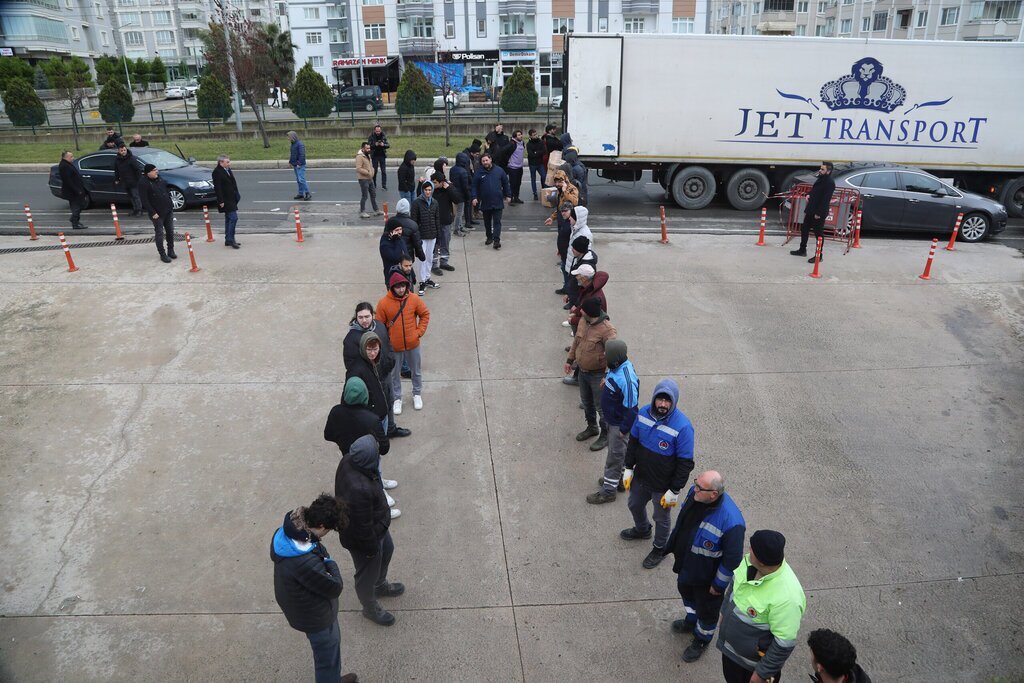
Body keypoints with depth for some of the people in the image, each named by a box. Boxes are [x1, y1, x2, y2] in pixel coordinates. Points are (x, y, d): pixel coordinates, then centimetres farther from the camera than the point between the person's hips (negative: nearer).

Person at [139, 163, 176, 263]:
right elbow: (144, 201, -16)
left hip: (168, 210, 6)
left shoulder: (160, 179, 7)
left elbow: (167, 191, 19)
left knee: (170, 231, 11)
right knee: (159, 234, -1)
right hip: (157, 213, -6)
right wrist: (152, 213, -19)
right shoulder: (144, 184, -14)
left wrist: (170, 204, 15)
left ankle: (171, 250, 25)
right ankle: (162, 254, 7)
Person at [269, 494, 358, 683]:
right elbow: (334, 588, -28)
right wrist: (330, 563, -14)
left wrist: (324, 561, -12)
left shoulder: (286, 531, -18)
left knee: (332, 642, 33)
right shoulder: (305, 562, -43)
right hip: (314, 616, -9)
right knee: (327, 656, 19)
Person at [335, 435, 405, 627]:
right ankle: (370, 608, 48)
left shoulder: (348, 461, -18)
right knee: (368, 573, 20)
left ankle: (380, 585, 60)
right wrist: (371, 548, -13)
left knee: (387, 550, 33)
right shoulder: (360, 489, -45)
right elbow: (362, 526, -30)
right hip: (363, 538, -8)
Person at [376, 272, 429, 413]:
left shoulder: (414, 299, -11)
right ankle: (397, 398, 35)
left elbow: (425, 314, 2)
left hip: (412, 344, 2)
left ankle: (417, 394, 42)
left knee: (416, 371, 20)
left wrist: (420, 331, -5)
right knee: (394, 374, 15)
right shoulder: (383, 303, -17)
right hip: (394, 347, -2)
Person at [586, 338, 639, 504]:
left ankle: (608, 490, 26)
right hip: (611, 419, 9)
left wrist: (624, 429, -21)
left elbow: (631, 408, -29)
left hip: (619, 424, -9)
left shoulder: (627, 379, -36)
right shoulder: (616, 366, -9)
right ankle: (619, 479, 45)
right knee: (620, 453, 26)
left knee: (615, 456, 9)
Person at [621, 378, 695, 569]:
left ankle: (660, 549, 46)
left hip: (663, 485, -5)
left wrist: (674, 491, -17)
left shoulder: (682, 426, -29)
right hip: (641, 477, 6)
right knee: (635, 506, 29)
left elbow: (685, 463, -22)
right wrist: (628, 468, 3)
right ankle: (642, 530, 61)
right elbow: (633, 441, 2)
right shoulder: (644, 412, -13)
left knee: (661, 518, 19)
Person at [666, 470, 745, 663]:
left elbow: (733, 559, -28)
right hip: (686, 564, 7)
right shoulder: (695, 493, -20)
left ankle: (702, 639, 52)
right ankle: (691, 621, 64)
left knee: (706, 610, 21)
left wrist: (719, 584, -15)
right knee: (686, 590, 33)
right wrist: (674, 545, 14)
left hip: (707, 575, -6)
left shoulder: (730, 521, -42)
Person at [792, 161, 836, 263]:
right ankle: (802, 250, 33)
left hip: (819, 213, -10)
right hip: (810, 210, 10)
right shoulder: (820, 179, 11)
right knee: (804, 229, 18)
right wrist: (809, 195, 6)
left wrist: (819, 213, -24)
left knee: (818, 234, -1)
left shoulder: (830, 183, -18)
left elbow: (826, 199, -22)